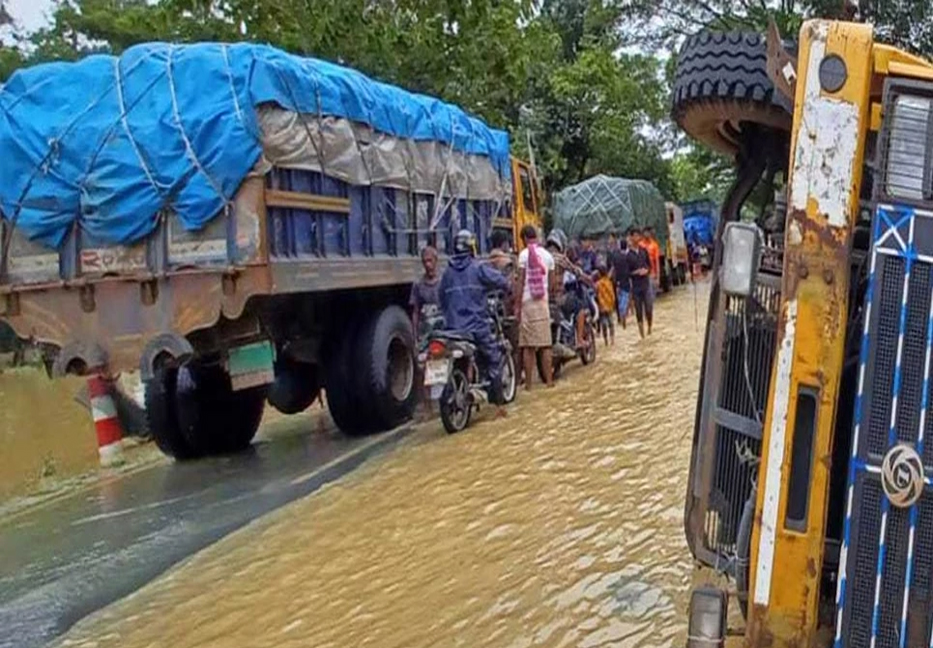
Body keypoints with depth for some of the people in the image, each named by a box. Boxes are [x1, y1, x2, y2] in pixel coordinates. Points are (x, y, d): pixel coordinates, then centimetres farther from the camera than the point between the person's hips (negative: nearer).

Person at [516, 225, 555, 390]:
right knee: (545, 344, 9)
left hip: (527, 302, -4)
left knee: (528, 345, -2)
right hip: (543, 302, 4)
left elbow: (521, 282, -7)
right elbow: (552, 282, 10)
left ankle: (528, 383, -1)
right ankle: (549, 380, 11)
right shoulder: (547, 255, 8)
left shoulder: (524, 254, -5)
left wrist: (517, 305, -4)